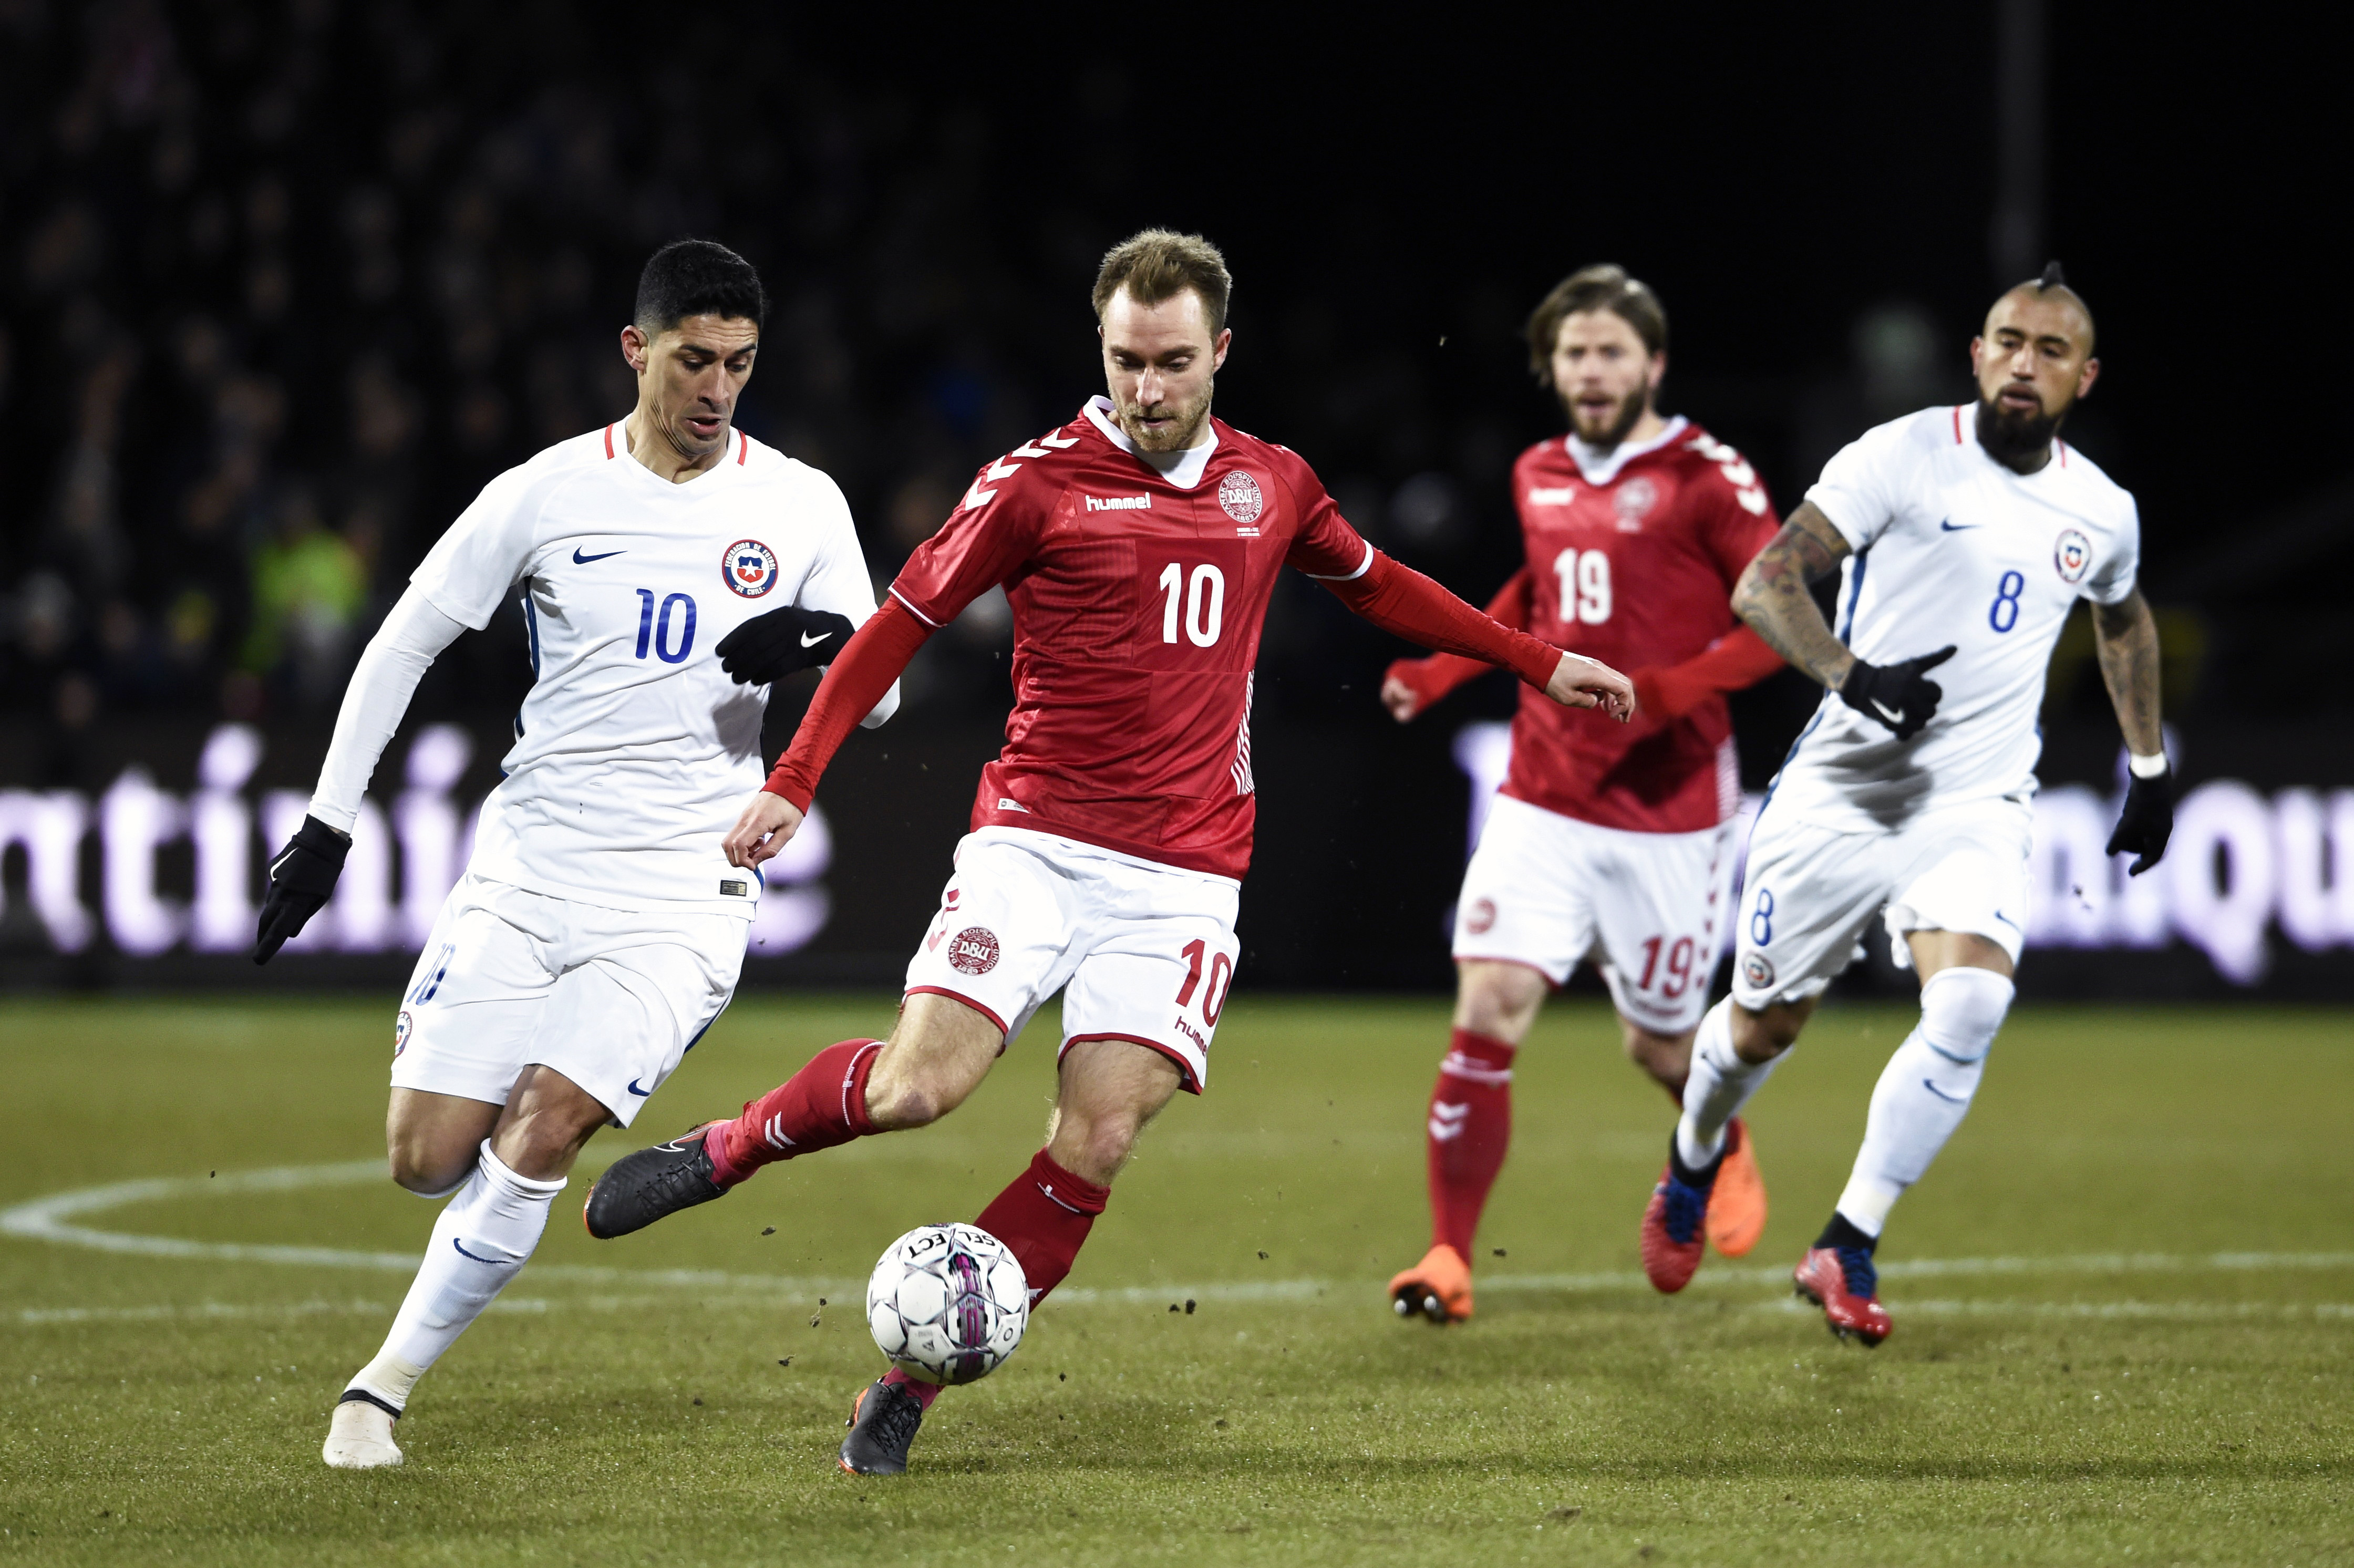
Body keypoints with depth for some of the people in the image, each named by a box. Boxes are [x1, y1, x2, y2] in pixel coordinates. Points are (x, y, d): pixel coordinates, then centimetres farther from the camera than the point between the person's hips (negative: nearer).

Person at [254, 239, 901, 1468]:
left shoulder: (801, 506, 2)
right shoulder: (545, 495, -1)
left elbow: (877, 698, 9)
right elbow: (402, 643, 8)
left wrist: (823, 644, -15)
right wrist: (327, 824, 4)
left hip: (680, 903, -1)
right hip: (524, 876, 1)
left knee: (543, 1128, -18)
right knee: (428, 1158, -5)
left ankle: (386, 1386, -5)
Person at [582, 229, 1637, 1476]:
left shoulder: (1273, 485, 12)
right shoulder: (1041, 481, -1)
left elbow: (1378, 586, 31)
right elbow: (900, 624, 1)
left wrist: (1539, 664, 34)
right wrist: (792, 783, -7)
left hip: (1183, 878, 3)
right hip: (1034, 846, -3)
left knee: (1100, 1135, -11)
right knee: (920, 1082, -21)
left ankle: (910, 1383, 0)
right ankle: (721, 1151, 7)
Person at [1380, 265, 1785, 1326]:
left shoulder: (1706, 479, -9)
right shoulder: (1539, 478, 8)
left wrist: (1662, 694, -22)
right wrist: (1440, 670, 13)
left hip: (1668, 817, -3)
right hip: (1544, 801, 4)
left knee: (1661, 1049, 9)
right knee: (1488, 1010, -13)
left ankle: (1727, 1150, 44)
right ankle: (1449, 1257, -6)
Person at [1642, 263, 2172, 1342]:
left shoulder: (2102, 512, 6)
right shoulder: (1905, 457, -9)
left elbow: (2124, 624, 29)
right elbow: (1764, 584, -14)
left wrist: (2150, 768, 27)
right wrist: (1851, 674, -29)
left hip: (1981, 805, 2)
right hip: (1844, 785, -2)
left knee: (1971, 1002, -23)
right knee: (1766, 1020, 8)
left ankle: (1846, 1250, -16)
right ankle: (1692, 1163, 42)